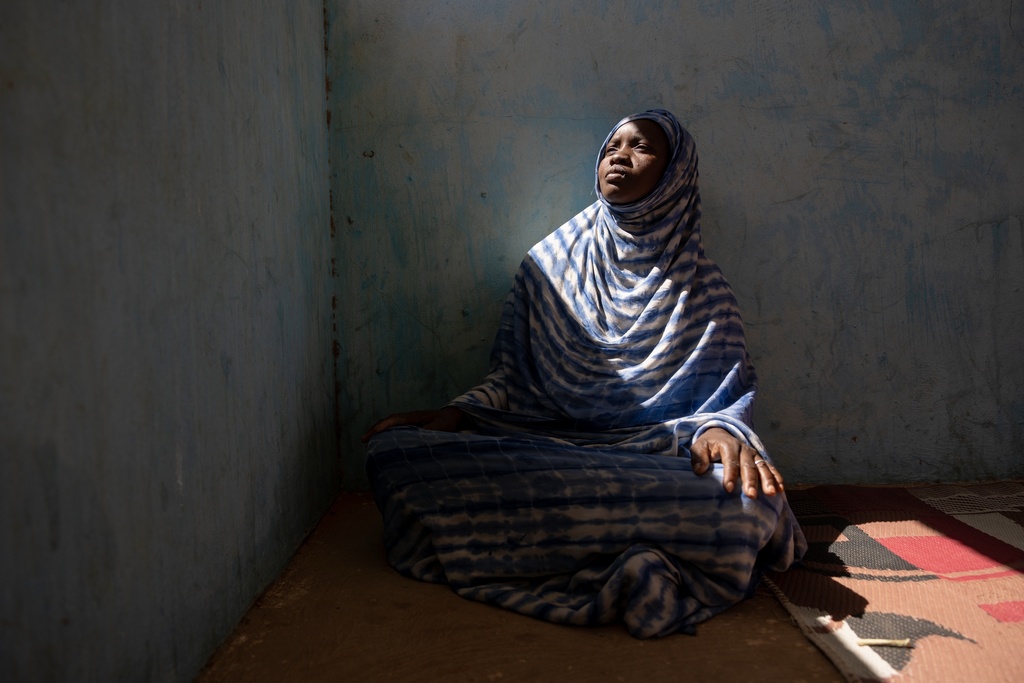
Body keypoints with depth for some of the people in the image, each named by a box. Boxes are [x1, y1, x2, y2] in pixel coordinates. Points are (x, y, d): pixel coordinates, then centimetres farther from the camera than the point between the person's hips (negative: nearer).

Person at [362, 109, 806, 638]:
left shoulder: (700, 288, 9)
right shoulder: (548, 264, 13)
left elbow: (726, 395, 4)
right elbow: (510, 377, 14)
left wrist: (718, 430, -20)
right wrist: (456, 414, -5)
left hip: (652, 454, -1)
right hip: (539, 443, 2)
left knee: (748, 503, -35)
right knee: (394, 448, -23)